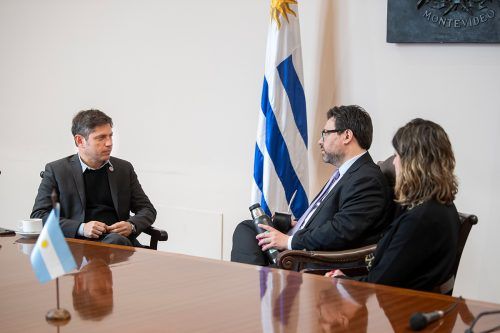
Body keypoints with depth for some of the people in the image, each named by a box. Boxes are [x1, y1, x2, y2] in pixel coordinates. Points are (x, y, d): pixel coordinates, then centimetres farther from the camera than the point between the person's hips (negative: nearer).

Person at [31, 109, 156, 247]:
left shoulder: (124, 168, 17)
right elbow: (38, 215, 0)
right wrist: (81, 228, -13)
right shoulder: (56, 170, 6)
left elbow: (147, 209, 22)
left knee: (116, 240, -34)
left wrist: (131, 226, -3)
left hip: (116, 237, 4)